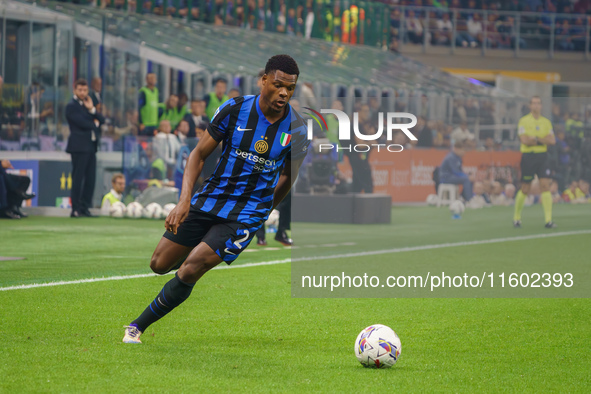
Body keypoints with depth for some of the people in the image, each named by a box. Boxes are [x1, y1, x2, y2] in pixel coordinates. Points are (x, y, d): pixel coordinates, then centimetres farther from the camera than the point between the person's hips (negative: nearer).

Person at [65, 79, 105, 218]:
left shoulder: (88, 105, 20)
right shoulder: (71, 106, -4)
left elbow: (101, 120, 11)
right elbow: (82, 123, -16)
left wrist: (92, 109, -3)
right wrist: (94, 124, 2)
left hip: (91, 147, 8)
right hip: (79, 146, -8)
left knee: (90, 179, 4)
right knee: (78, 178, -7)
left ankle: (85, 208, 8)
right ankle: (75, 209, -6)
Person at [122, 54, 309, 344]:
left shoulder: (296, 129, -7)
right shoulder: (235, 109, -9)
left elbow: (287, 176, 11)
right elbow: (200, 153, -2)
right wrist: (185, 200, -14)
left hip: (247, 212, -2)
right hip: (210, 198, 2)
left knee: (189, 271, -18)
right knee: (159, 265, 7)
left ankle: (138, 326, -2)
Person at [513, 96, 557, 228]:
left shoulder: (546, 122, 9)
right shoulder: (523, 121, -3)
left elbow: (552, 140, -2)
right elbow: (525, 140, -15)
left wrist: (536, 139, -12)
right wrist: (543, 141, -8)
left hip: (542, 156, 3)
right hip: (528, 156, -3)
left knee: (545, 185, -9)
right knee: (525, 189, 2)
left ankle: (548, 220, -11)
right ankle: (516, 217, 20)